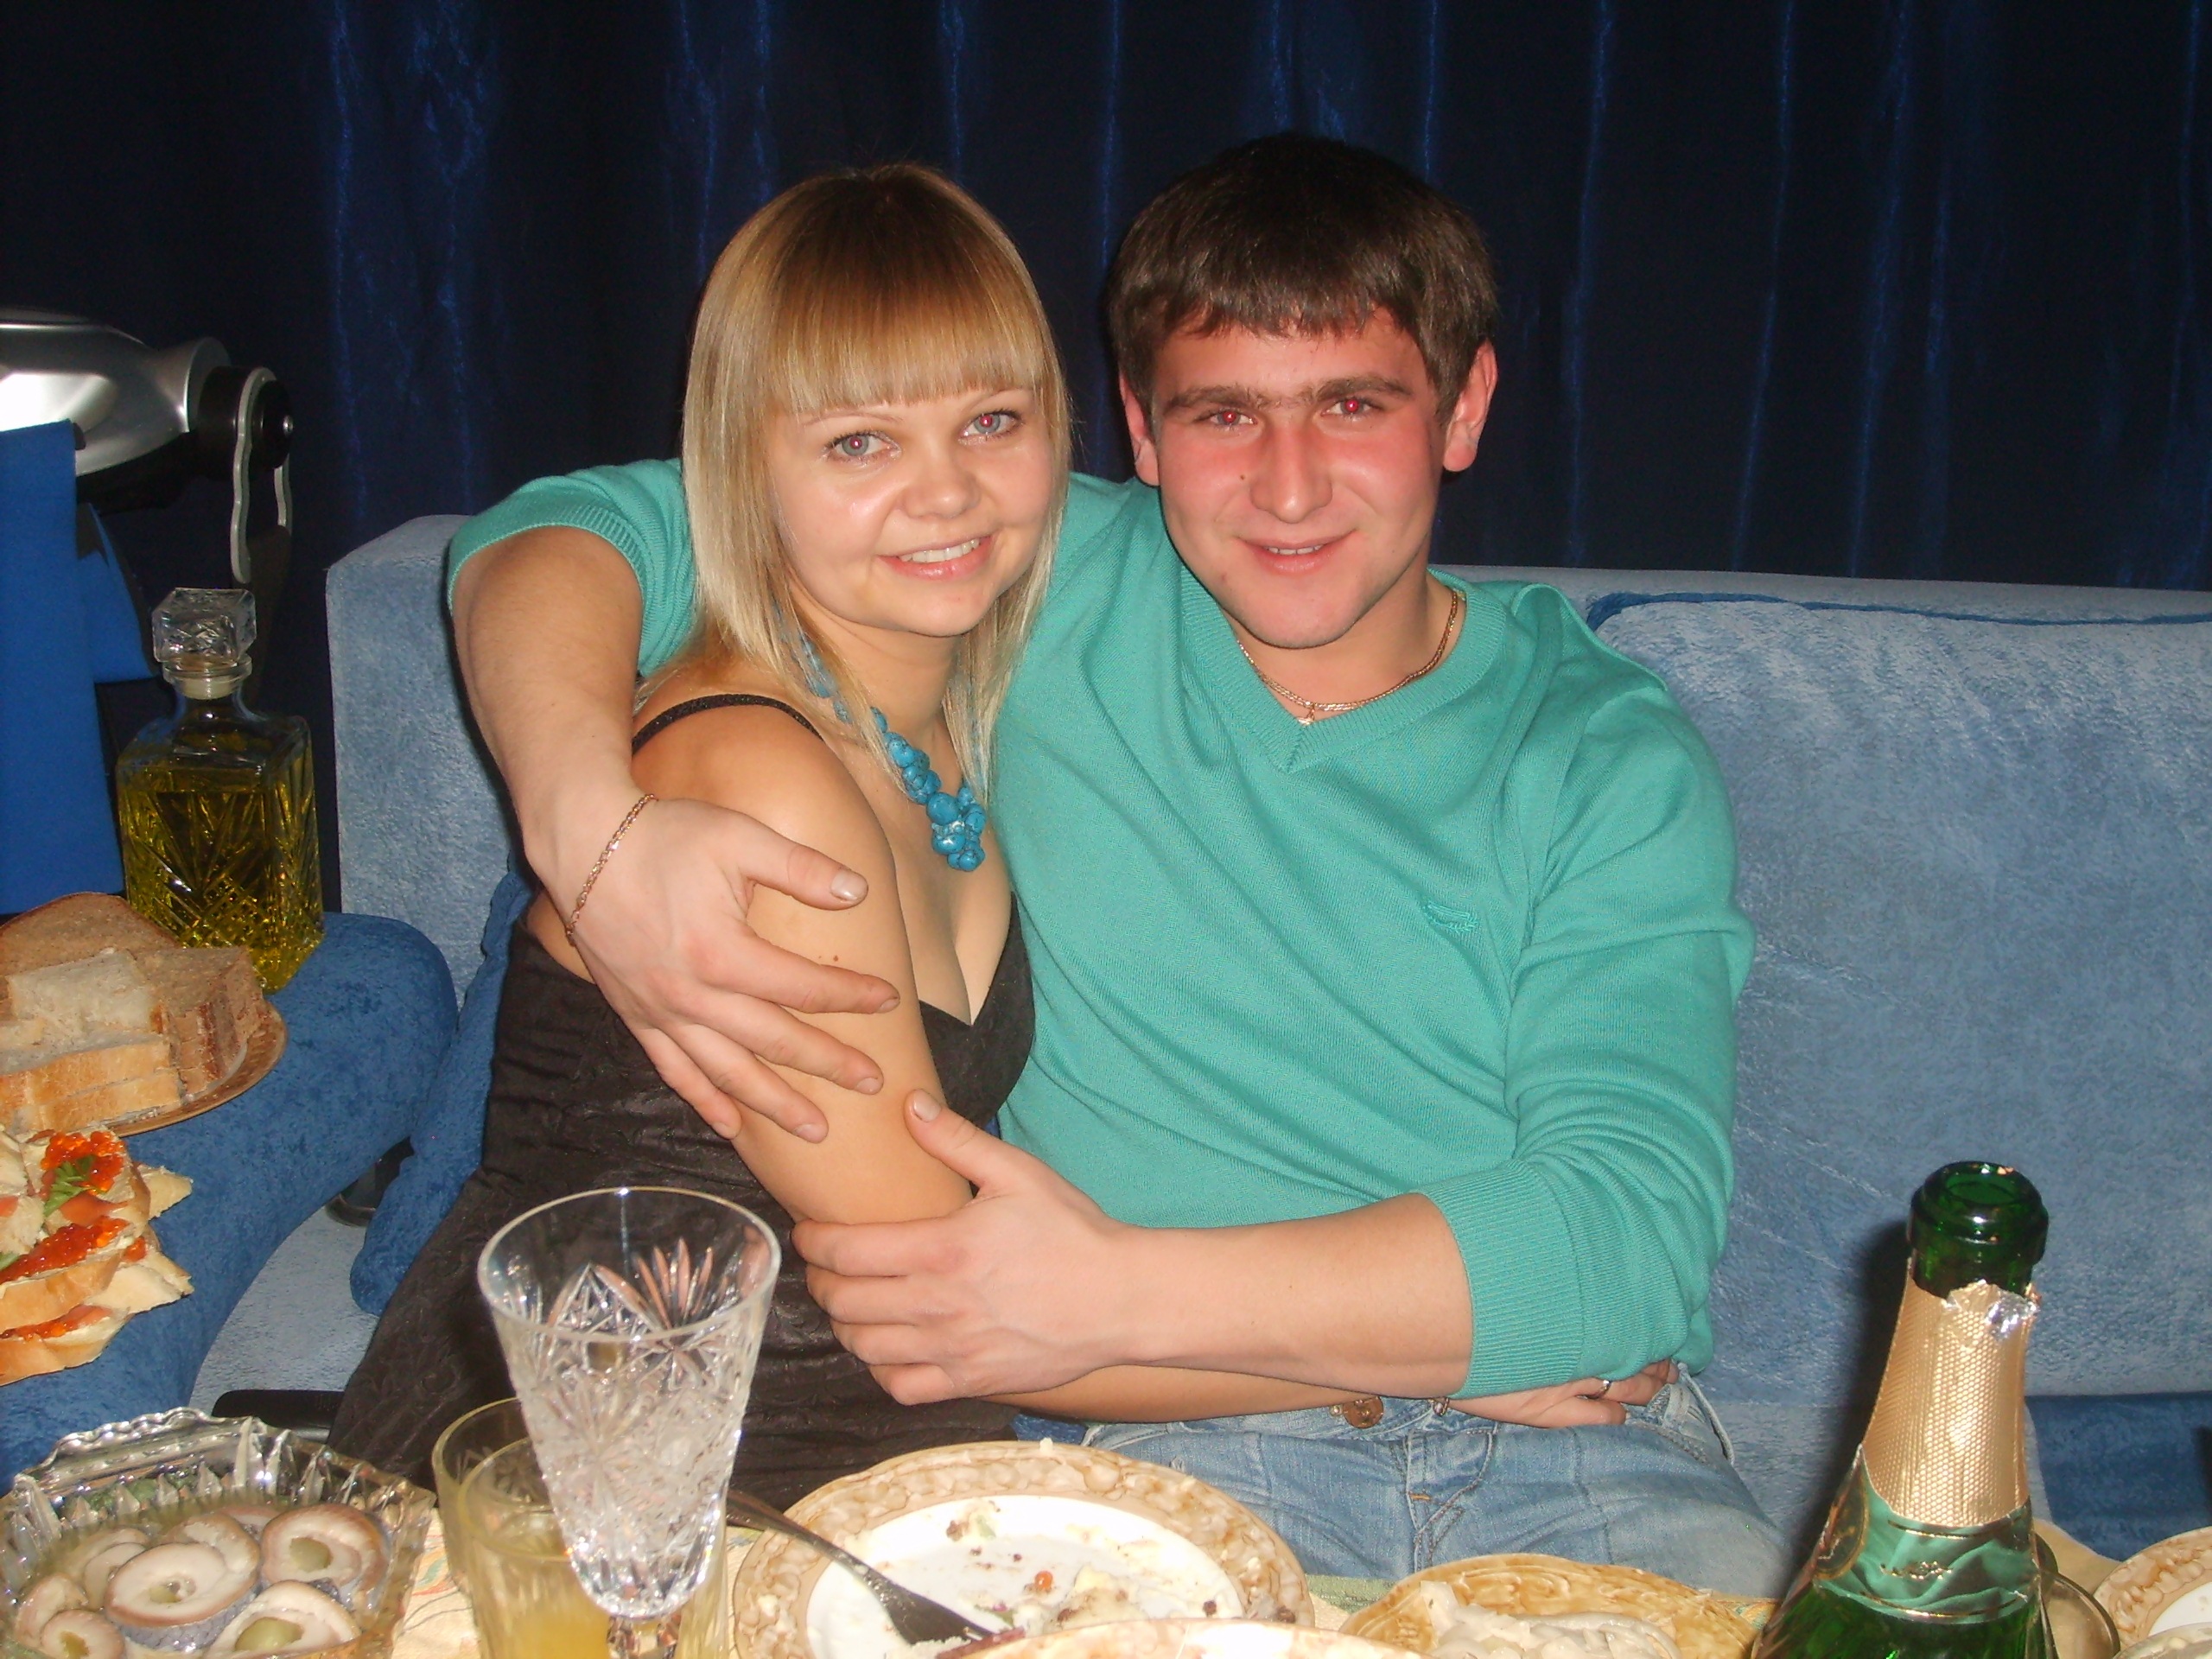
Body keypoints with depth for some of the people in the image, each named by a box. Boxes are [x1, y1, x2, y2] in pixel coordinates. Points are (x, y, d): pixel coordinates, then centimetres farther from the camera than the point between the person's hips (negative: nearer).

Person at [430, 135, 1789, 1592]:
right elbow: (557, 537, 6)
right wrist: (592, 828, -16)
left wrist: (1116, 1294, -16)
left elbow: (1635, 1225, -7)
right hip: (1186, 1449, -1)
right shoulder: (1053, 604, 7)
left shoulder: (1614, 759, 6)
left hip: (1587, 1463, 2)